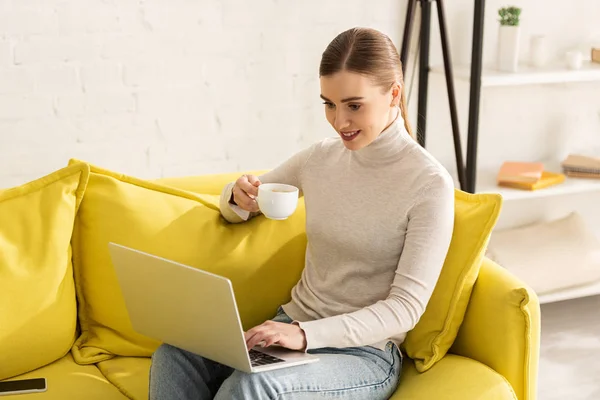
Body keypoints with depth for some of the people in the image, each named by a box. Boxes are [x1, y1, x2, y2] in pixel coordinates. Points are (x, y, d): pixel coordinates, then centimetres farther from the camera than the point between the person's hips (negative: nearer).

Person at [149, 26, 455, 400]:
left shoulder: (430, 184, -12)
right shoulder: (320, 158, 4)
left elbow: (407, 307, -16)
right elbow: (234, 210, 19)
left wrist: (307, 334, -28)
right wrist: (239, 198, -7)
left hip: (366, 352, -5)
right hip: (293, 330, 5)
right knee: (175, 354, -22)